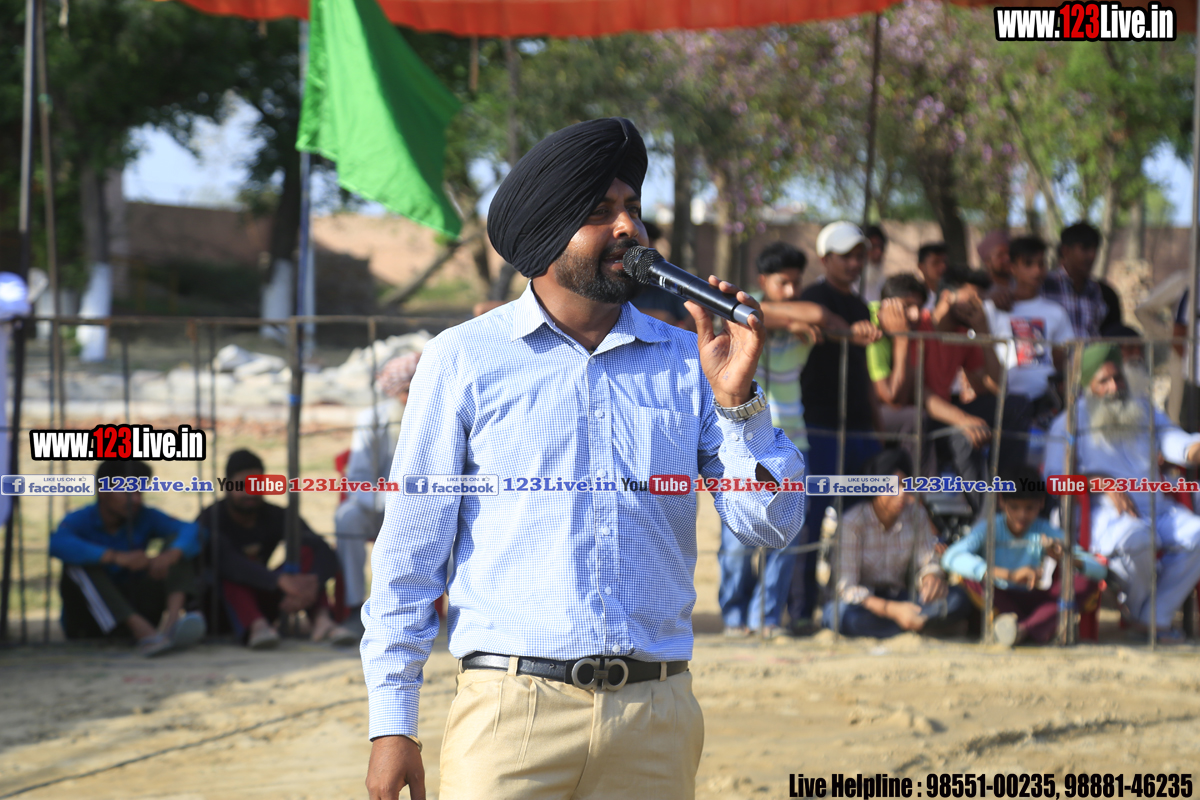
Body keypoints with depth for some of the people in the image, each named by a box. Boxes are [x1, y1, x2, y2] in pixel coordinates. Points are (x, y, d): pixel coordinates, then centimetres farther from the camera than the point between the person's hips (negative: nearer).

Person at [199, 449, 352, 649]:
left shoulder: (276, 516, -1)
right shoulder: (210, 520, -14)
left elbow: (325, 553, -15)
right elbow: (225, 560, -36)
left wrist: (312, 586, -38)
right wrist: (281, 580, -48)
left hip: (260, 607, 4)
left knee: (305, 550, -13)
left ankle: (322, 620, -37)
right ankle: (257, 626, -56)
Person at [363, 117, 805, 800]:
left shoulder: (684, 360, 10)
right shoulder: (465, 360, 3)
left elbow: (771, 528, 6)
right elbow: (410, 550, 4)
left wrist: (736, 399, -7)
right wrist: (392, 724, -1)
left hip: (657, 719, 2)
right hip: (513, 710, -2)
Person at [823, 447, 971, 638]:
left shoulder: (916, 515, -2)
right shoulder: (852, 522, -18)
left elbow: (927, 563, -1)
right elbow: (847, 588, -22)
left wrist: (932, 578, -29)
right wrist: (893, 610, -36)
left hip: (897, 599, 5)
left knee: (957, 599, -22)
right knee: (844, 614, -42)